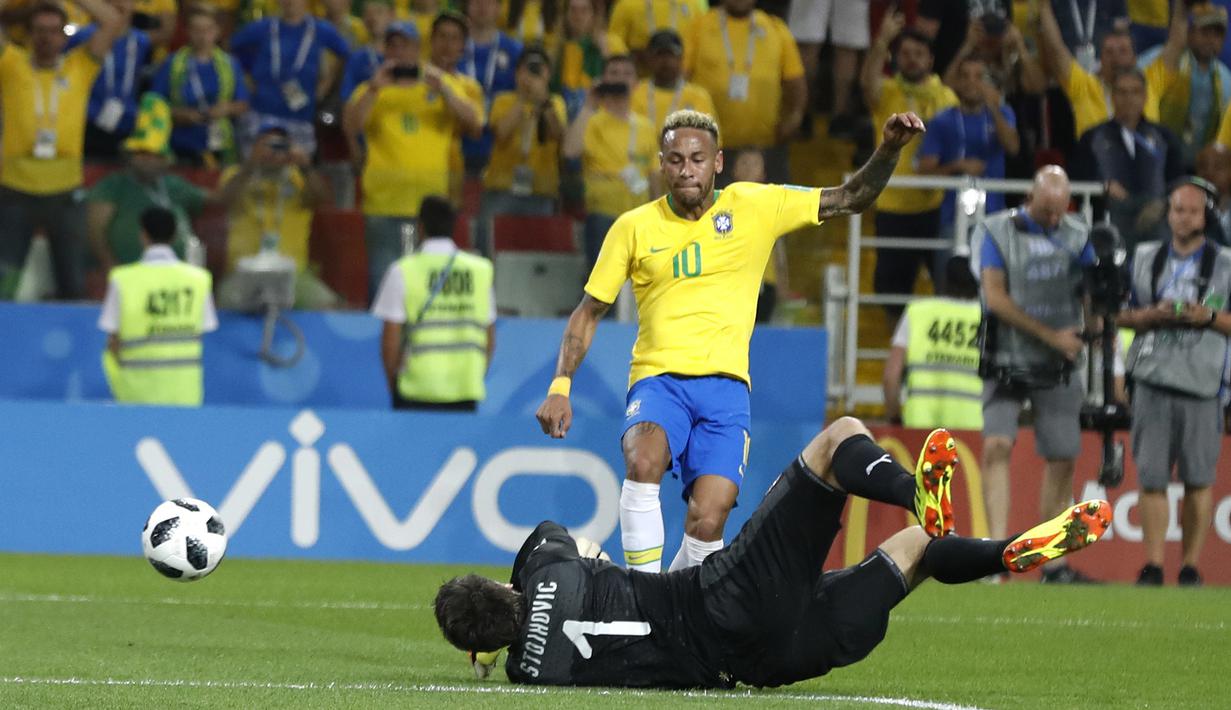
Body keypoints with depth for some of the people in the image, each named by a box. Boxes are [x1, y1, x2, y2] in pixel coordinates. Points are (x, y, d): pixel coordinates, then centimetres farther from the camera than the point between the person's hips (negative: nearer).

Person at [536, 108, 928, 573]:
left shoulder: (755, 207, 5)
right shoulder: (634, 227, 6)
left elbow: (852, 199, 9)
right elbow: (588, 312, 13)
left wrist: (889, 149, -8)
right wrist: (560, 386, 4)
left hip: (725, 383, 0)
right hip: (658, 378, 0)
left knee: (708, 521, -17)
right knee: (644, 461, -33)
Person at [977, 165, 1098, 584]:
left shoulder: (1077, 236, 4)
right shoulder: (1000, 231, -4)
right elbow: (995, 297, -10)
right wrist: (1051, 336, -14)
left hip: (1057, 367, 3)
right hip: (1007, 361, -3)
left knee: (1063, 458, 2)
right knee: (997, 446, -19)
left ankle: (1053, 563, 10)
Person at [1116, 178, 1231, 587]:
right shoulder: (1145, 258, 12)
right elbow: (1121, 315, 14)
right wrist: (1151, 316, -6)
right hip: (1152, 380, 2)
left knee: (1198, 480, 0)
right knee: (1151, 477, -3)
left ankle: (1191, 567, 8)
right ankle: (1152, 566, -1)